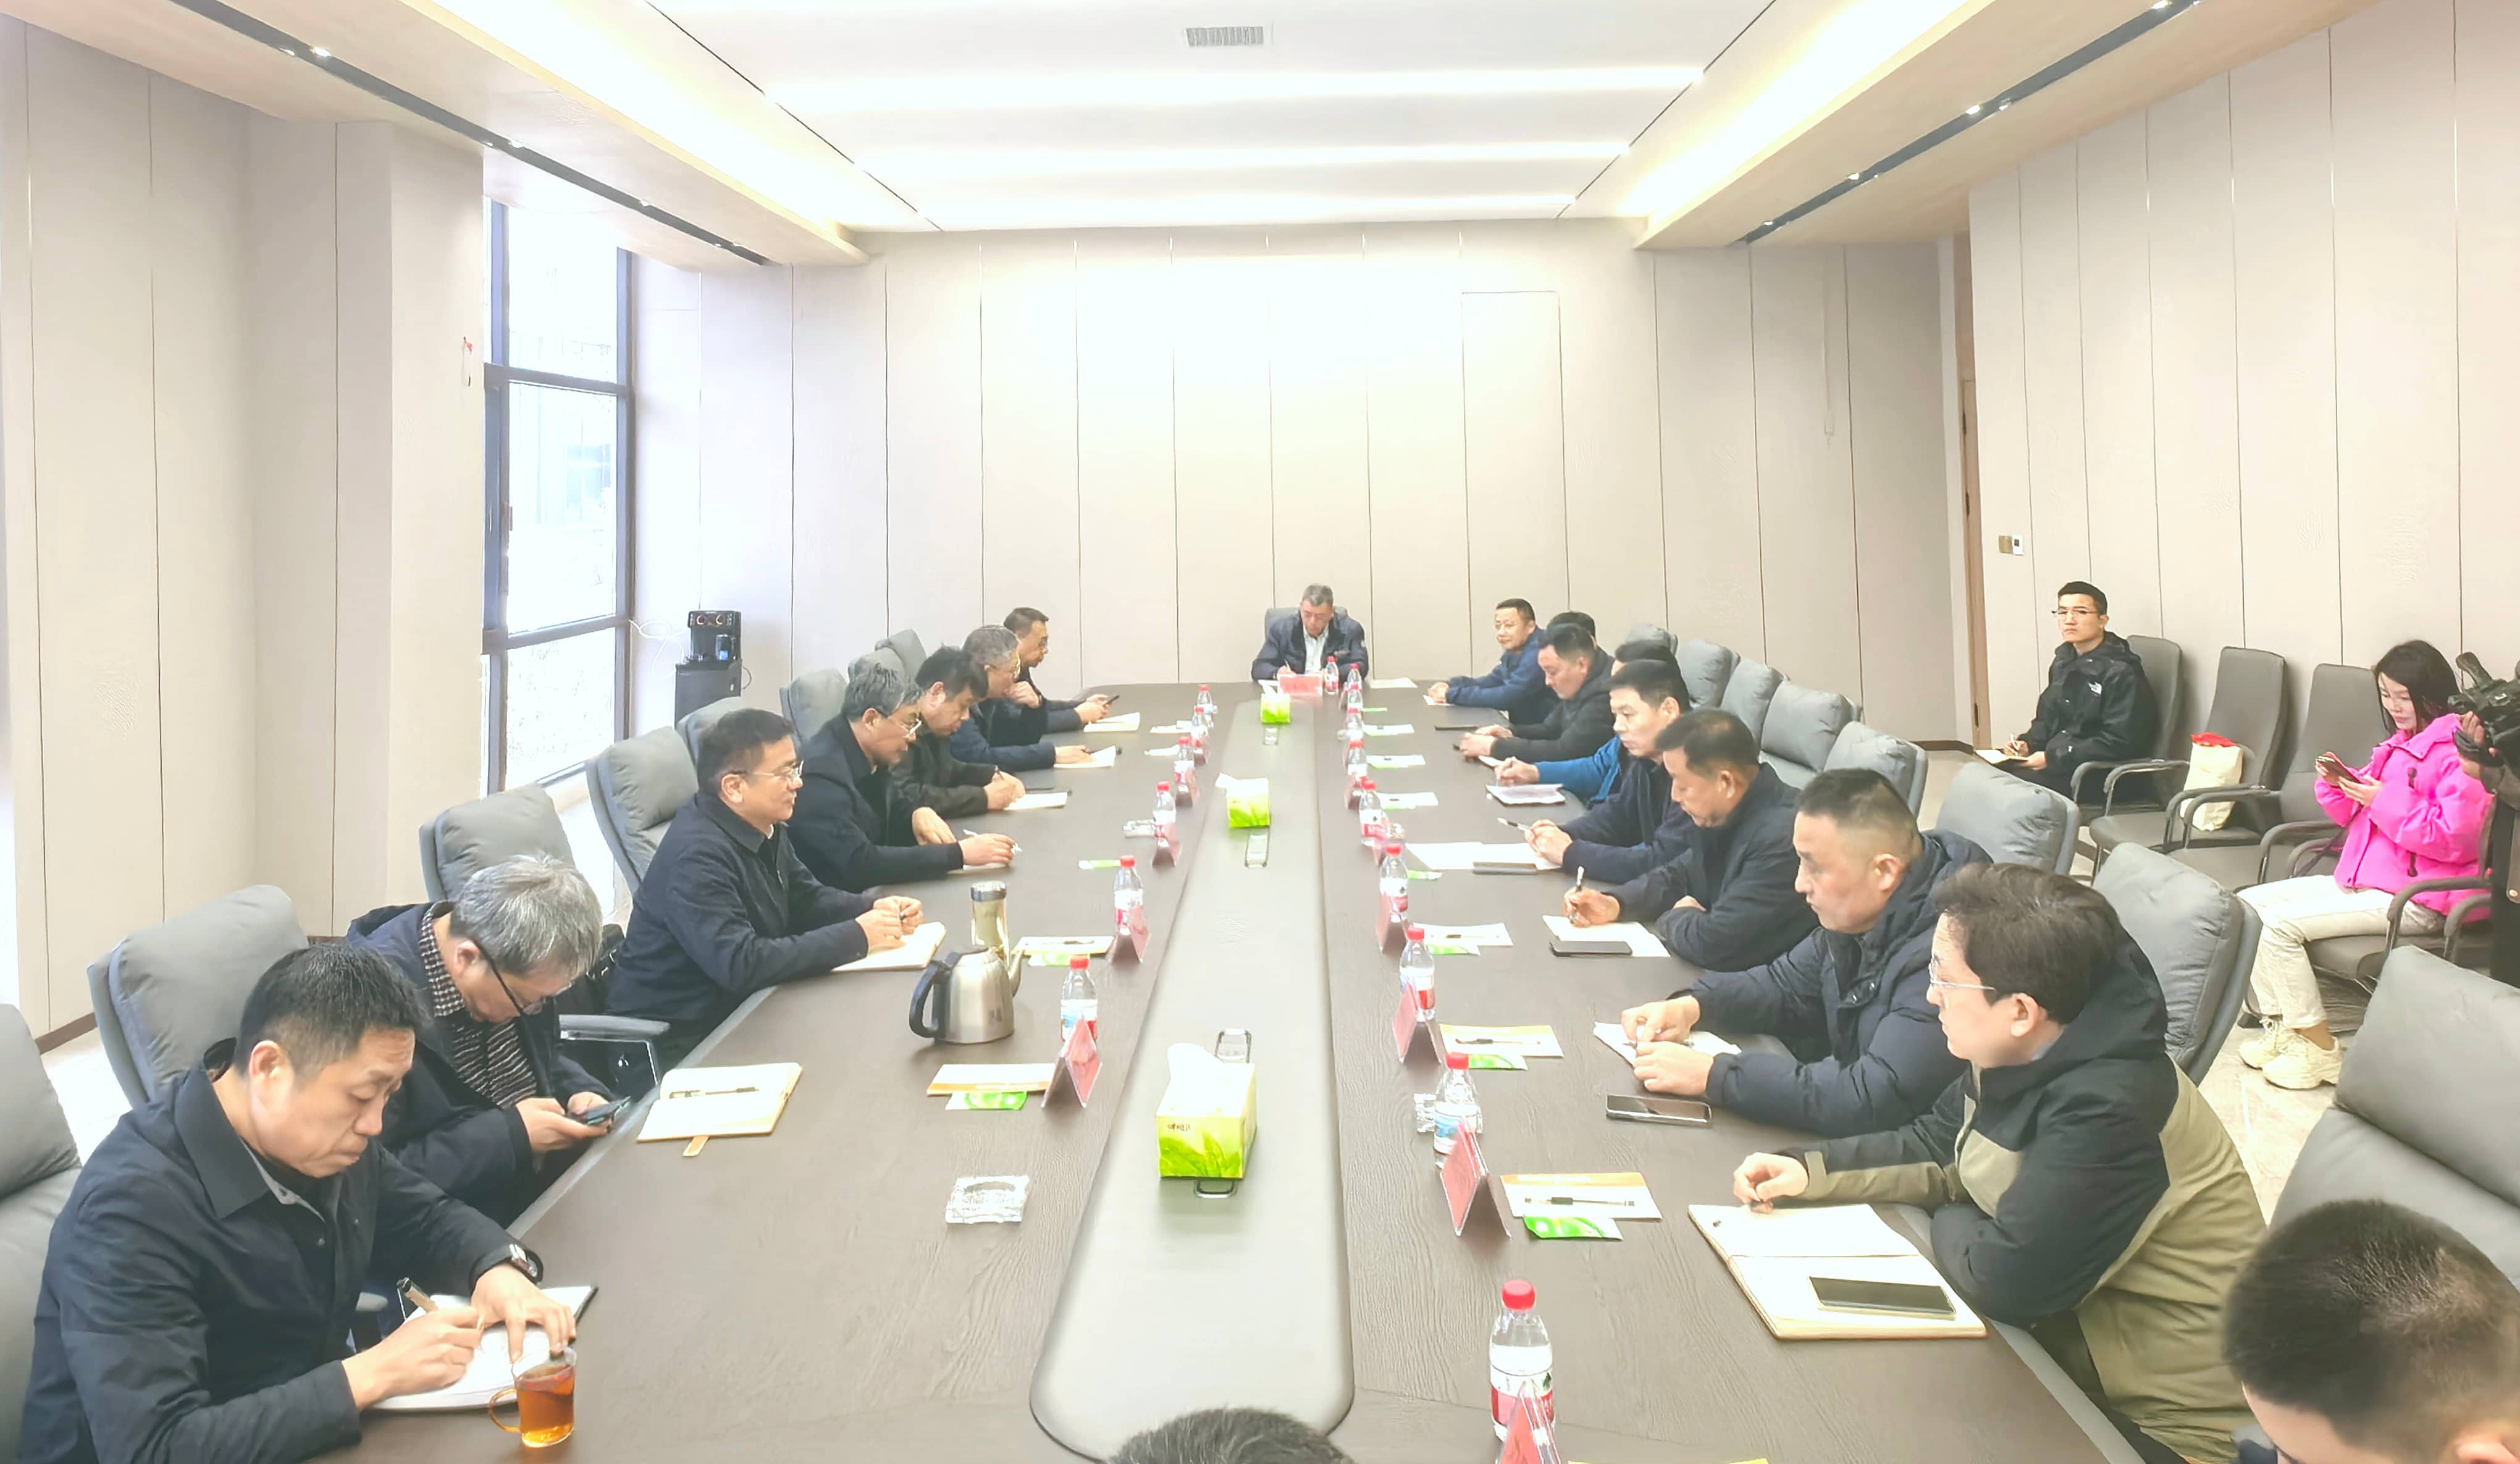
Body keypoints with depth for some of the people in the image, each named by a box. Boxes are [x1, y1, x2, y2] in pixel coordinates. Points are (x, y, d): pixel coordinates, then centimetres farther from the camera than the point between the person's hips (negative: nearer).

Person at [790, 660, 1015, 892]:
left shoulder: (869, 757, 2)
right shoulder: (821, 773, -23)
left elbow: (895, 809, 18)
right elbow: (859, 864, -27)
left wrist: (918, 815, -6)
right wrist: (958, 853, -25)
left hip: (871, 893, 8)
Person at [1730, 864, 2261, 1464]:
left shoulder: (2105, 1112, -31)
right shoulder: (2025, 1056, -4)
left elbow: (2002, 1281, -26)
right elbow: (1935, 1144, 11)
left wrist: (1951, 1223, -5)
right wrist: (1809, 1171, -1)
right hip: (2076, 1340, 8)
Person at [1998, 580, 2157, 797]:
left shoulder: (2121, 673, -10)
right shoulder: (2063, 664, 16)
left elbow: (2117, 743, -16)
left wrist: (2051, 758, -18)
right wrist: (2027, 744, 3)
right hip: (2056, 766, 8)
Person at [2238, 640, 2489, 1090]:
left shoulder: (2458, 750, -14)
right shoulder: (2399, 744, 16)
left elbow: (2456, 838, -22)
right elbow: (2359, 815, 22)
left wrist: (2384, 801, -20)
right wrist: (2338, 785, 2)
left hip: (2413, 898, -10)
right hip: (2363, 880, 10)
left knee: (2278, 924, -22)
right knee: (2248, 905, 1)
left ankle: (2320, 1052, -10)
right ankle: (2283, 1027, 4)